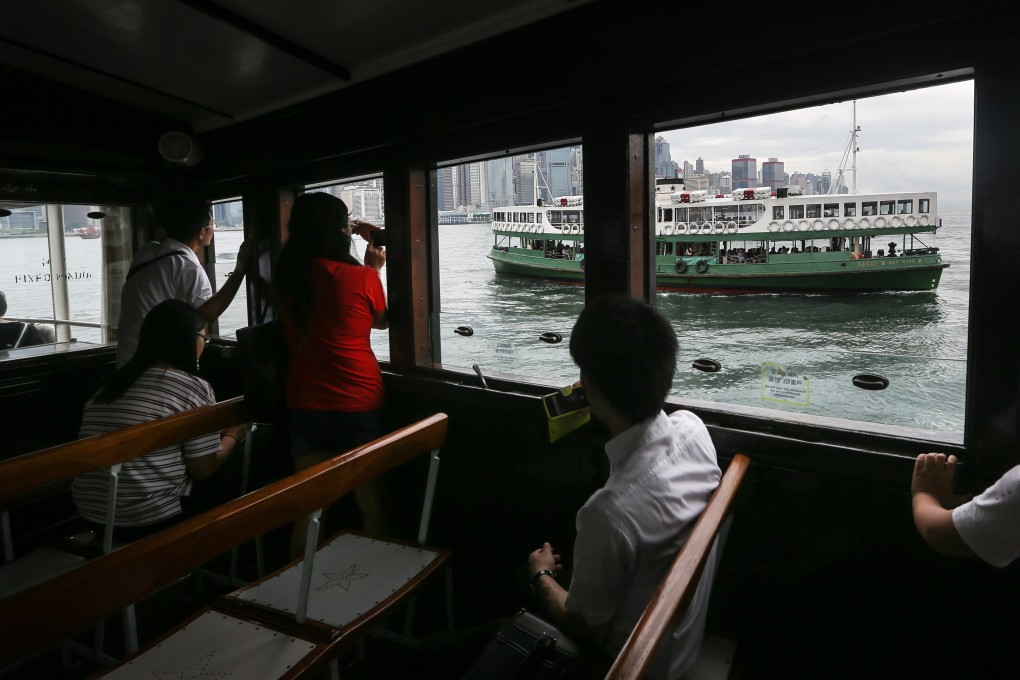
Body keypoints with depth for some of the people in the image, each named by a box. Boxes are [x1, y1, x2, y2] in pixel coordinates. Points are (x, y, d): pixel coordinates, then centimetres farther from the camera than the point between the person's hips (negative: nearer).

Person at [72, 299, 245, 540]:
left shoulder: (114, 380, 10)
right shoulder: (193, 388, -11)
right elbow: (204, 470, -9)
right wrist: (232, 435, 9)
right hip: (149, 518, -7)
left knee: (210, 487, 24)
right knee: (226, 492, 16)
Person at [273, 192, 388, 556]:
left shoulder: (286, 277, -3)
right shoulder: (363, 277, -15)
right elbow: (381, 321, 6)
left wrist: (351, 236, 24)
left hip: (304, 406, 4)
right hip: (358, 406, -4)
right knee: (372, 507, 12)